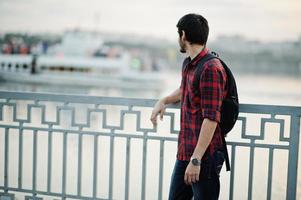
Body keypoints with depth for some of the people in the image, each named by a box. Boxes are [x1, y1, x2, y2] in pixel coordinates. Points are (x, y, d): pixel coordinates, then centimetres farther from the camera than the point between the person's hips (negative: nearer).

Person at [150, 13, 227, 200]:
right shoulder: (188, 64, 12)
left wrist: (196, 160, -25)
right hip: (185, 152, 9)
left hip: (205, 156, -9)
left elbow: (211, 119, -23)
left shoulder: (211, 69, -18)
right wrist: (163, 101, 15)